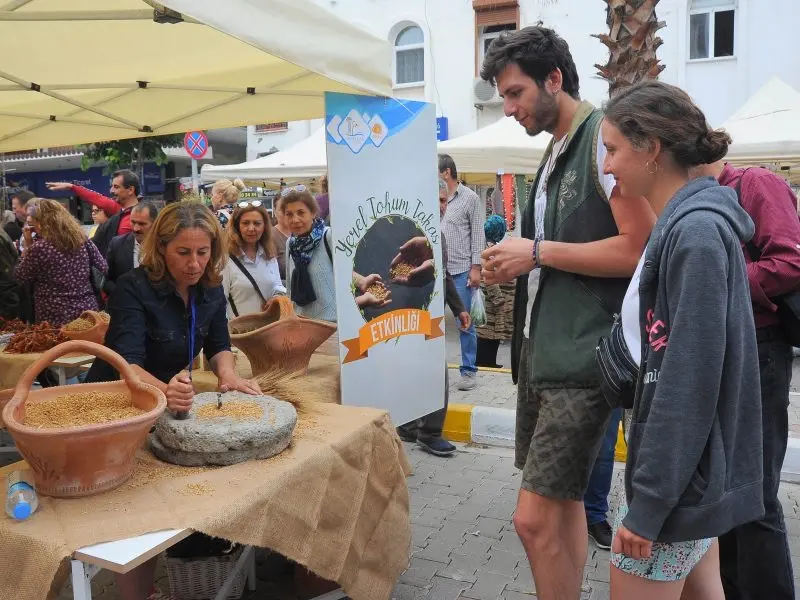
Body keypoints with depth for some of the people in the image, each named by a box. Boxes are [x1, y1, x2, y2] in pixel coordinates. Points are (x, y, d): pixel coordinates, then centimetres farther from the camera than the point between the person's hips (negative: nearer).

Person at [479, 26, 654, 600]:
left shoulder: (605, 136, -10)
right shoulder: (554, 153, 17)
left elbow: (640, 249, -19)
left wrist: (537, 252, -15)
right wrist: (516, 267, 5)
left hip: (583, 355, -9)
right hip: (542, 349, 9)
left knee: (535, 518, -7)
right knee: (564, 505, 17)